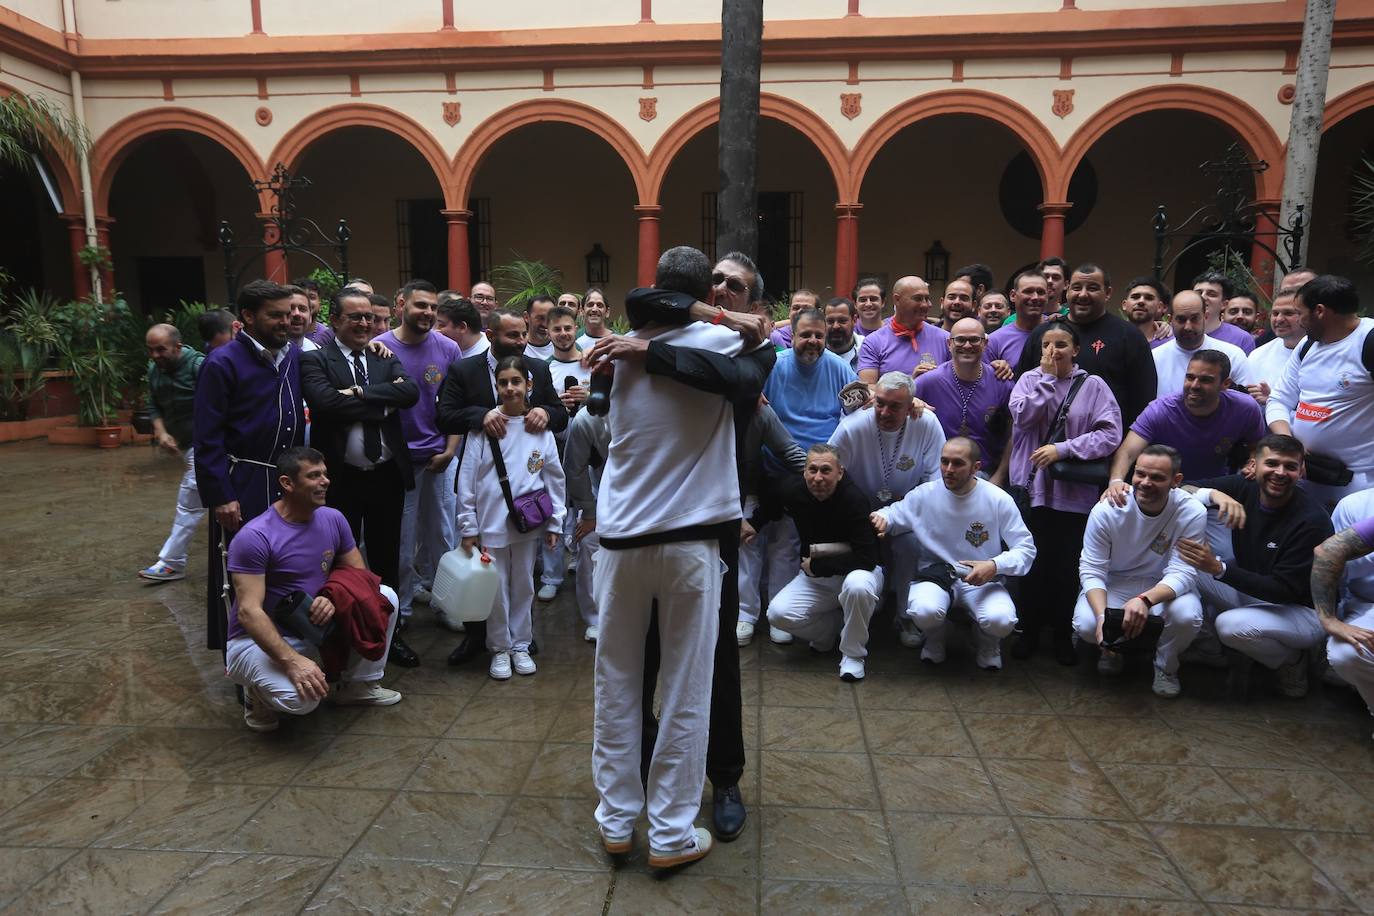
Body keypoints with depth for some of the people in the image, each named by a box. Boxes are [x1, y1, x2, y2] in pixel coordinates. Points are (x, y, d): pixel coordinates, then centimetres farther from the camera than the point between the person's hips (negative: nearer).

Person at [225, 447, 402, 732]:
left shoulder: (332, 519, -2)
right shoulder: (254, 537, -22)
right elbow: (248, 611, -26)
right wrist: (292, 661, -37)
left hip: (315, 630, 7)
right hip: (259, 640, -6)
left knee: (385, 597, -9)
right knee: (301, 697, -35)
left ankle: (359, 684, 9)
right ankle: (259, 690, 3)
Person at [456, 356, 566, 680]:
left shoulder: (540, 428, 0)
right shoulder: (483, 427, -6)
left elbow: (554, 478, 5)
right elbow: (467, 479, -3)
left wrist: (554, 523, 5)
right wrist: (468, 526, -4)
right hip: (491, 521, -2)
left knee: (524, 586, 13)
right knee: (497, 588, 7)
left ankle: (520, 645, 28)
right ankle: (500, 648, 24)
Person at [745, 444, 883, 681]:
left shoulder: (854, 500, -25)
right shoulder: (793, 490, -10)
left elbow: (866, 558, -29)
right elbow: (773, 500, 18)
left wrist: (817, 566, -21)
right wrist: (754, 523, 6)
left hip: (855, 572, -4)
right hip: (814, 576, 4)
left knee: (857, 586, -40)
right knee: (778, 614, -20)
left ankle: (853, 653, -12)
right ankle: (832, 628, 10)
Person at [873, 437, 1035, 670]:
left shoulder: (999, 500, -8)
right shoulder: (925, 494, -4)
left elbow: (1026, 548, -3)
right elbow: (894, 513, 10)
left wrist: (995, 565, -23)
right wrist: (881, 517, -16)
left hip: (982, 581, 0)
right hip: (935, 578, 0)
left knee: (1001, 620, -32)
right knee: (924, 612, -34)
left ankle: (988, 642, 11)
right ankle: (935, 639, 8)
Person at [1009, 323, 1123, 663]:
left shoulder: (1093, 386, 0)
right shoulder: (1029, 379, 5)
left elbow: (1110, 434, -8)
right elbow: (1023, 416, -12)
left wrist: (1063, 449, -14)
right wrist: (1048, 377, -10)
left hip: (1074, 492, -1)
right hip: (1032, 487, 1)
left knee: (1066, 566, 7)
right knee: (1032, 562, 6)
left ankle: (1063, 633, 25)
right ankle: (1030, 630, 22)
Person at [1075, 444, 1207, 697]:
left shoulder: (1192, 513, -21)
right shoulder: (1106, 510, -21)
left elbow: (1182, 572, -23)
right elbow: (1091, 571, -17)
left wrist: (1146, 599, -44)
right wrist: (1102, 616, -36)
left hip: (1165, 586, 0)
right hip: (1112, 583, 0)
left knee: (1187, 617, -32)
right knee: (1086, 625, -27)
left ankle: (1166, 665, 4)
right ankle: (1114, 650, 13)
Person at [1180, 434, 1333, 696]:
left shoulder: (1313, 521, -24)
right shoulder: (1243, 488, -9)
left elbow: (1285, 591, -25)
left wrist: (1218, 568, -36)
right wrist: (1213, 494, -30)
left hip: (1302, 611, -6)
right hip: (1251, 590, 6)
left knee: (1231, 625, -33)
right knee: (1187, 562, -14)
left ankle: (1292, 661, 0)